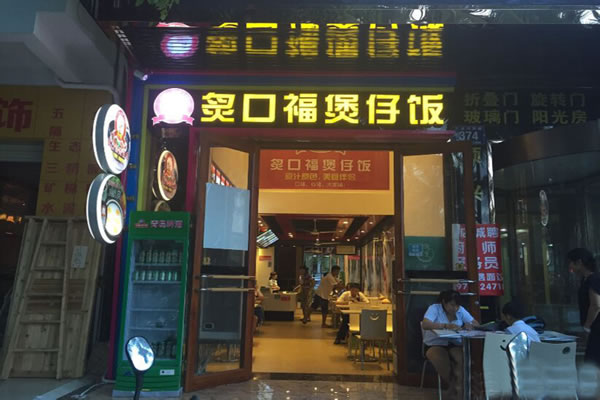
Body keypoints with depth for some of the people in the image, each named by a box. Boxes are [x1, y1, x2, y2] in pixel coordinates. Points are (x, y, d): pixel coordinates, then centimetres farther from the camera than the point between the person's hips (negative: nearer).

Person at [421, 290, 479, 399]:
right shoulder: (434, 308, -12)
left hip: (454, 344, 3)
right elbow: (425, 324, -28)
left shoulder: (460, 310, 2)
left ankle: (454, 387, -12)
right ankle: (456, 387, -8)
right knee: (442, 361, -34)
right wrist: (445, 326, -40)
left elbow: (476, 324, 3)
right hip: (435, 344, -3)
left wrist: (469, 325, -22)